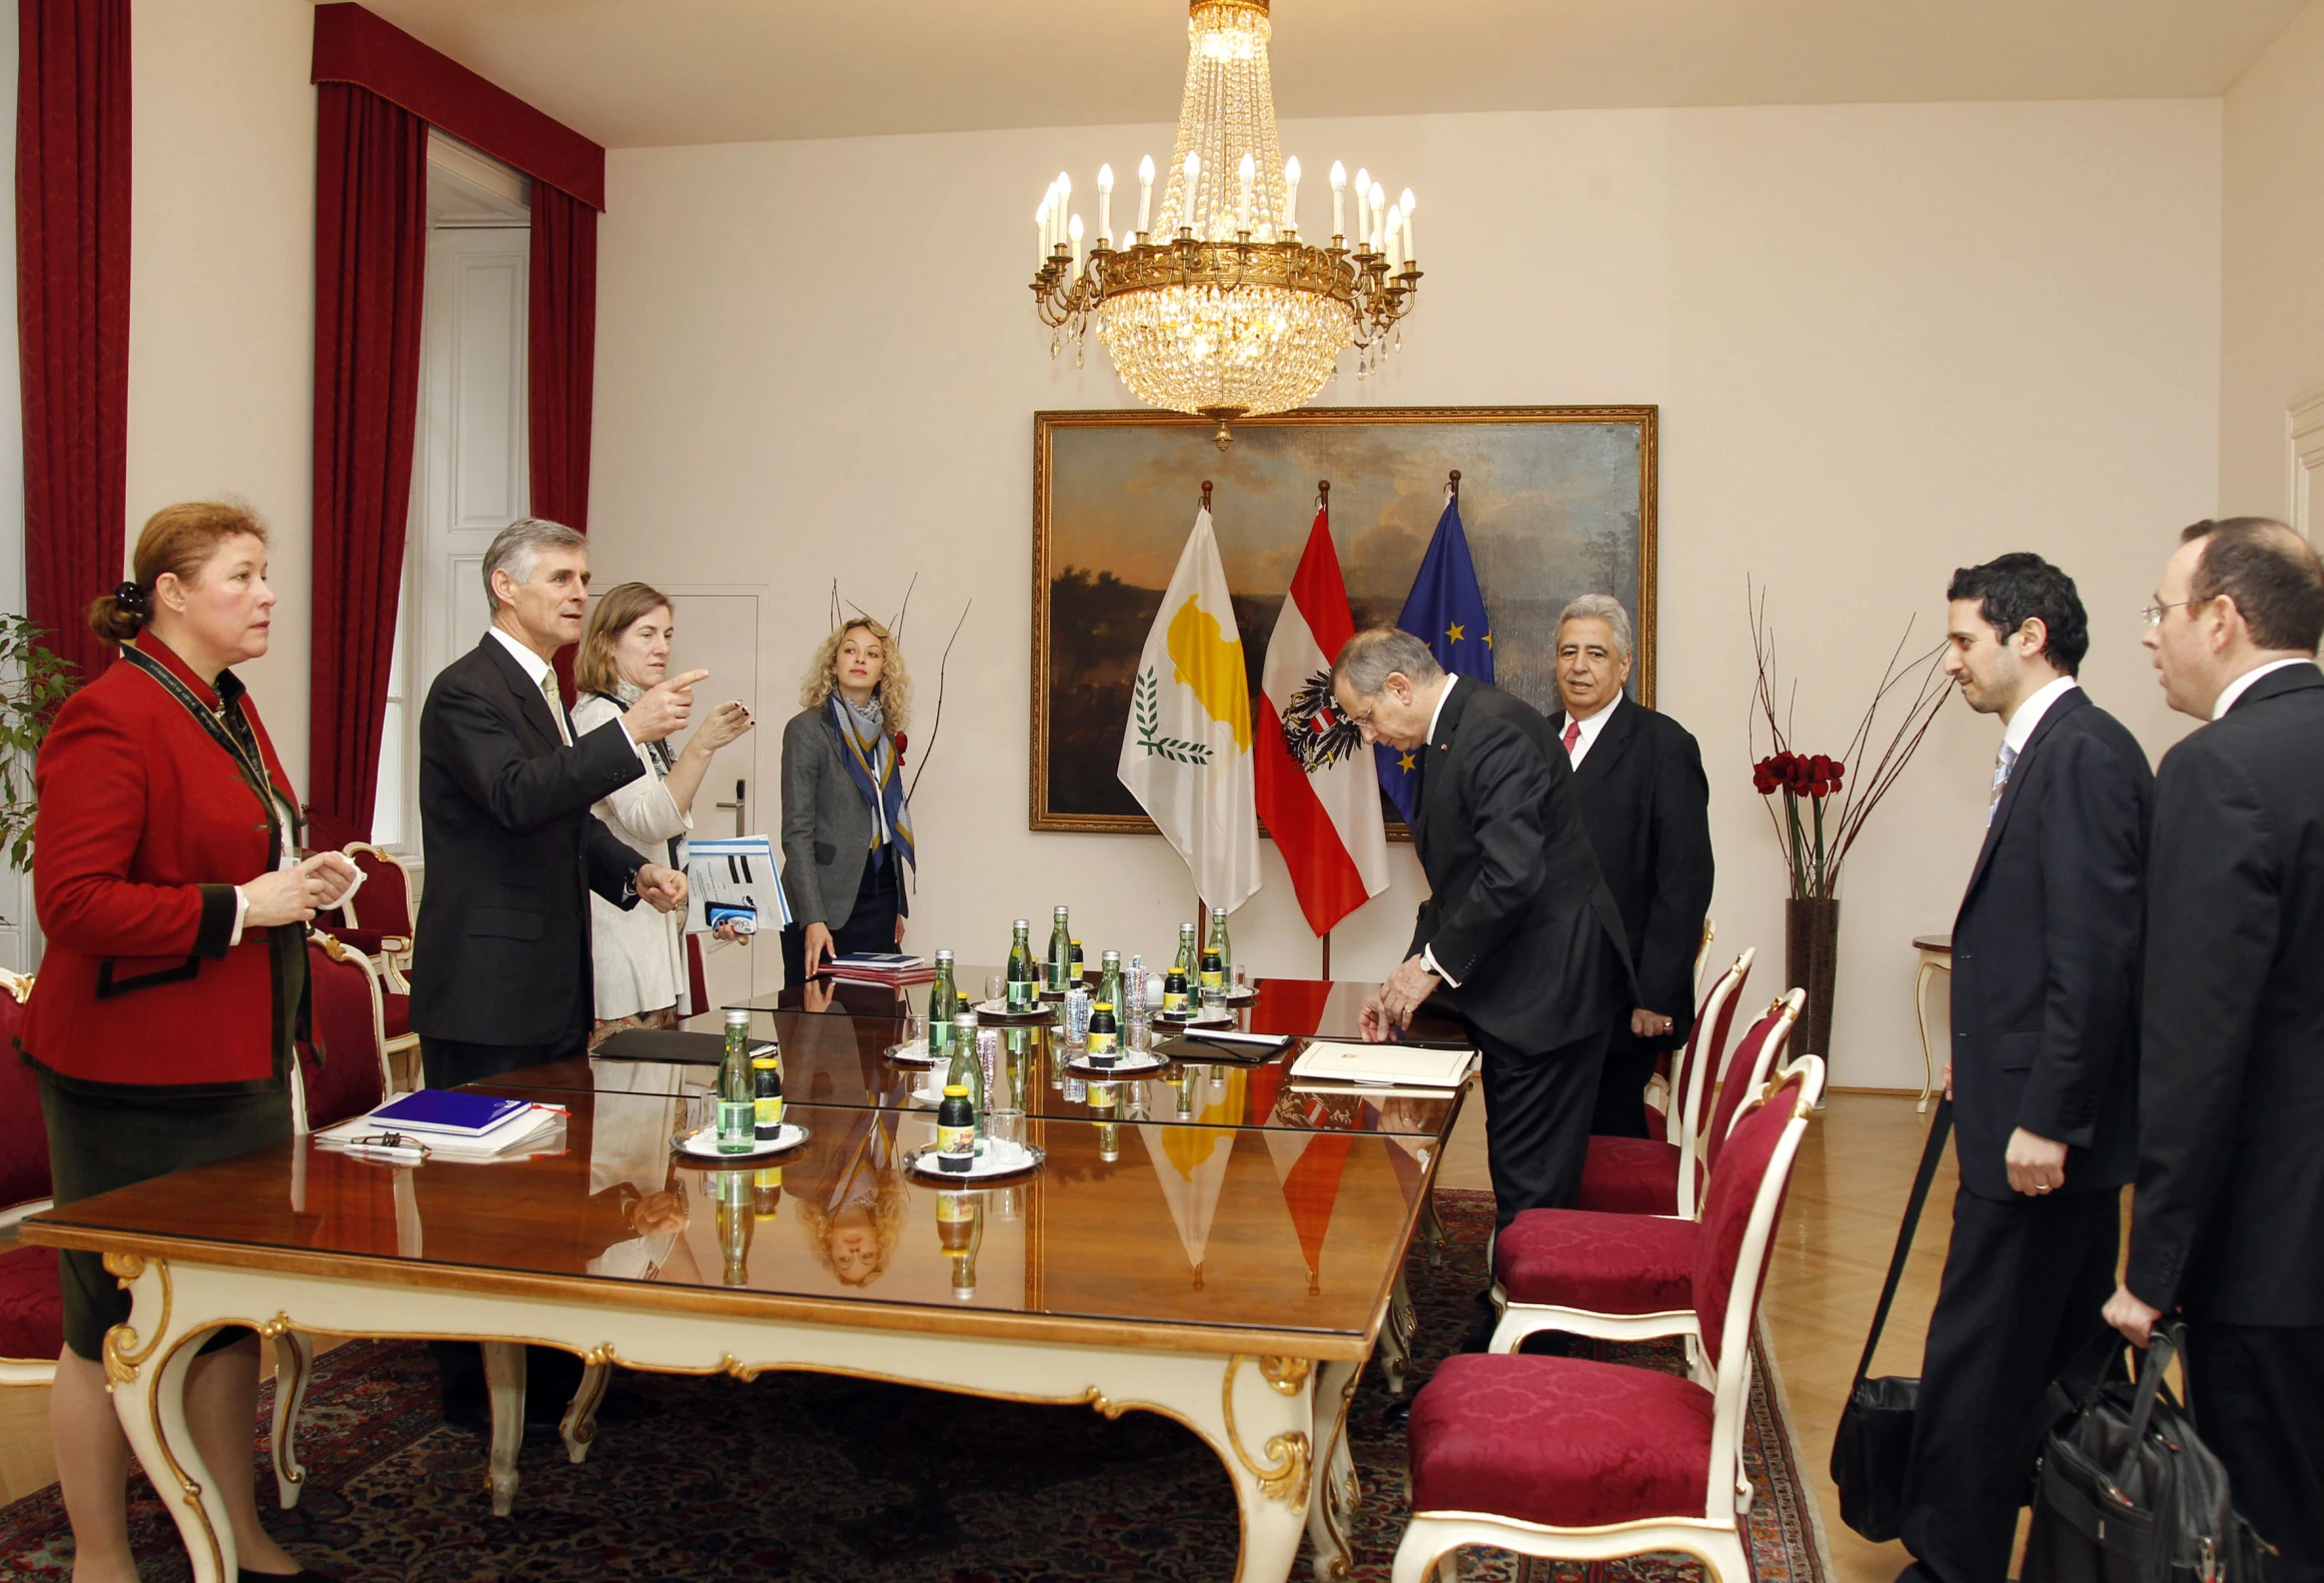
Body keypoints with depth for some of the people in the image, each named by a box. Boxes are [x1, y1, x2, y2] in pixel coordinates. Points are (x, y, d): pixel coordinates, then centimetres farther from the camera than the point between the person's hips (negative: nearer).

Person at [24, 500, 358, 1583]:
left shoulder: (229, 710, 13)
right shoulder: (109, 720, -17)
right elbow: (72, 902, -23)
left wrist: (301, 884, 7)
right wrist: (240, 906, -22)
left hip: (237, 1065, 9)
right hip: (134, 1077, -9)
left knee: (231, 1308, 17)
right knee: (115, 1326, 6)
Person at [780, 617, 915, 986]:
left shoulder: (886, 735, 12)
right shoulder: (807, 729, -6)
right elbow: (797, 833, -12)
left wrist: (896, 907, 14)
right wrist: (813, 919, -21)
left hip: (879, 902, 6)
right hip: (828, 904, -6)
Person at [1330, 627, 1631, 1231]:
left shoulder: (1495, 729, -18)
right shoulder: (1445, 738, 14)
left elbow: (1513, 875, -27)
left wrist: (1434, 963, -16)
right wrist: (1408, 978, 10)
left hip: (1547, 987, -10)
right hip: (1511, 990, 10)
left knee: (1530, 1185, -3)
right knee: (1518, 1174, 16)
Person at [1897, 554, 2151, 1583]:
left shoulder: (2084, 754, -16)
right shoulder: (2053, 750, 14)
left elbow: (2095, 953, -22)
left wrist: (2045, 1116, -22)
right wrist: (1987, 1069, 19)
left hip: (2041, 1118, -10)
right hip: (2050, 1111, 10)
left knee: (1974, 1357, -3)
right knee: (2060, 1355, 20)